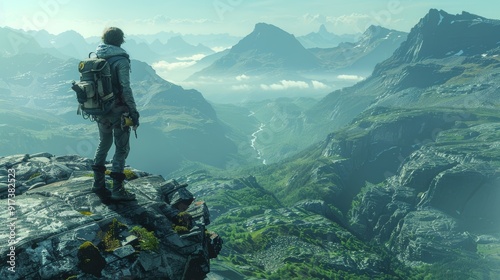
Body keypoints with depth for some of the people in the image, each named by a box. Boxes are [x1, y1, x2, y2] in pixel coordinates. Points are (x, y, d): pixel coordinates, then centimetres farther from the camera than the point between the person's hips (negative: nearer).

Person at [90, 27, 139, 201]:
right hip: (117, 111, -7)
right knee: (122, 148, 3)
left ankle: (98, 184, 26)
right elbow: (126, 89, -19)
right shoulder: (121, 60, -13)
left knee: (104, 144, 21)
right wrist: (134, 112, -14)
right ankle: (117, 190, 4)